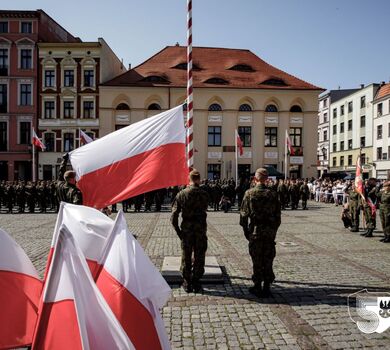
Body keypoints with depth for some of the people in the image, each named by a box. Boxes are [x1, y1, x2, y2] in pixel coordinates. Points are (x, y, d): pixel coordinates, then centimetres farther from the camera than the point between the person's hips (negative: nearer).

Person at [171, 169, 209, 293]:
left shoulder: (181, 194, -6)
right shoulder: (204, 194, -7)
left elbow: (174, 216, -8)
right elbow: (205, 209, 2)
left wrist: (178, 230, 0)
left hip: (186, 230, 0)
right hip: (201, 229, 0)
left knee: (186, 257, 13)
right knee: (199, 257, 12)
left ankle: (187, 284, 22)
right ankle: (196, 284, 21)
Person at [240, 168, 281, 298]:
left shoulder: (249, 193, -7)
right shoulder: (273, 194, -1)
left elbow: (244, 214, -6)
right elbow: (277, 215, 3)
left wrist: (246, 231, 3)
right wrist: (274, 230, 12)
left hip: (255, 232, -2)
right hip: (270, 232, 2)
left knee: (257, 260, 8)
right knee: (268, 260, 11)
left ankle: (257, 287, 17)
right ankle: (267, 287, 19)